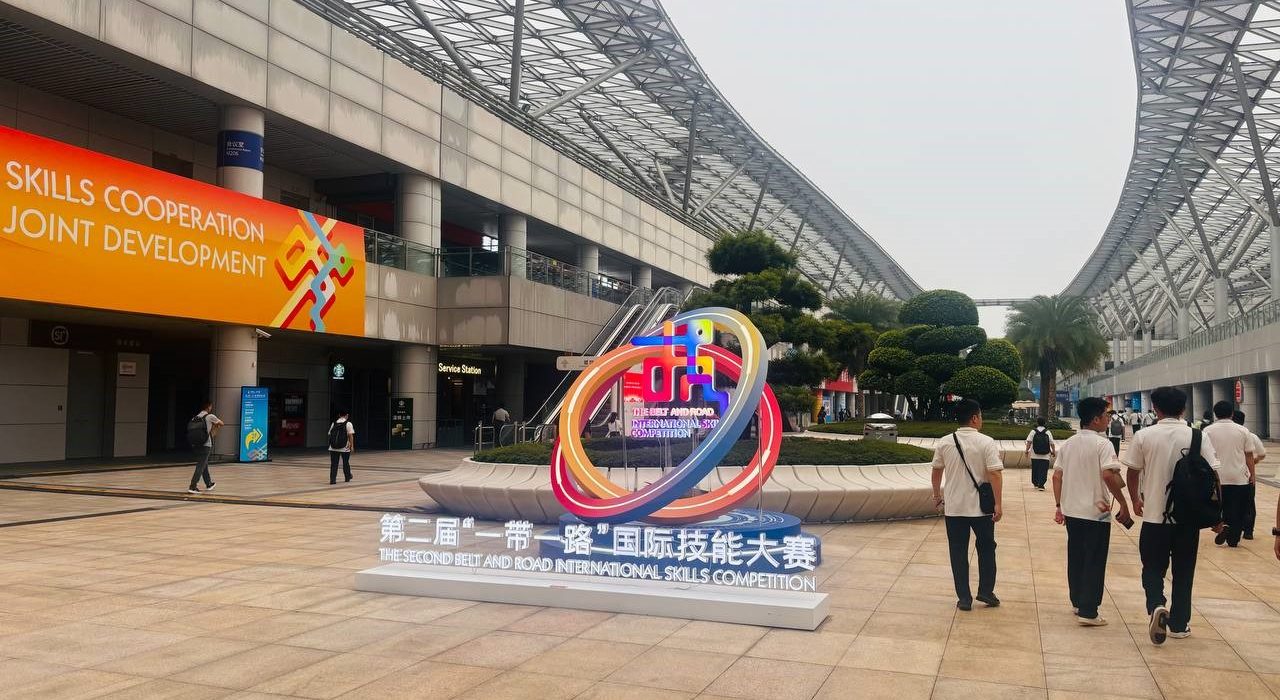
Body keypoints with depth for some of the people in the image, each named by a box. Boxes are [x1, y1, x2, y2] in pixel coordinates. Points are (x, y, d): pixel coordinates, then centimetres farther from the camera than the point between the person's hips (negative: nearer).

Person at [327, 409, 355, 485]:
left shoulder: (333, 423, 7)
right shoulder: (348, 424, -4)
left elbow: (330, 435, 9)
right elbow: (350, 435, -9)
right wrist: (352, 446, -3)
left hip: (333, 448, 2)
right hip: (345, 448, -2)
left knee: (333, 464, 3)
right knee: (345, 463, 14)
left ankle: (332, 479, -4)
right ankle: (348, 477, 29)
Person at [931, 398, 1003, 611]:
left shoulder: (944, 443, -1)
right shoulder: (986, 443, -11)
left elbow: (937, 470, 9)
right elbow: (994, 474, -16)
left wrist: (937, 494, 23)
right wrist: (998, 504, -11)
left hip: (953, 507, 2)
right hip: (981, 507, -2)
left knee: (958, 552, 8)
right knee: (986, 548, 18)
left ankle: (964, 598, 10)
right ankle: (986, 591, 20)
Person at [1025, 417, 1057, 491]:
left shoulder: (1033, 431, -1)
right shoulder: (1048, 432, 0)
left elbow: (1029, 442, -7)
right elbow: (1052, 443, 0)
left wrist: (1027, 450, 0)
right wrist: (1053, 452, 12)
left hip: (1035, 455, 1)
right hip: (1045, 456, -1)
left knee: (1035, 470, 15)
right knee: (1043, 471, -1)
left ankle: (1035, 483, 29)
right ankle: (1041, 484, -14)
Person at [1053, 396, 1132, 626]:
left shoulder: (1068, 443, 8)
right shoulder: (1101, 444, -13)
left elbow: (1057, 476, 9)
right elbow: (1108, 475, -25)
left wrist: (1059, 505, 14)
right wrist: (1123, 503, -17)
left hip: (1071, 511, 7)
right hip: (1096, 512, -7)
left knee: (1076, 558, 16)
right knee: (1094, 562, 0)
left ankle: (1078, 603, 27)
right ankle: (1088, 612, 1)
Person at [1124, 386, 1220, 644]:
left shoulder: (1144, 436, -6)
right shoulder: (1198, 437, -5)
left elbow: (1132, 473, 0)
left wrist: (1135, 500, 18)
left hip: (1154, 515, -1)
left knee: (1153, 568, 11)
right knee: (1183, 571, 15)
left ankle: (1156, 606, -15)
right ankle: (1179, 625, 21)